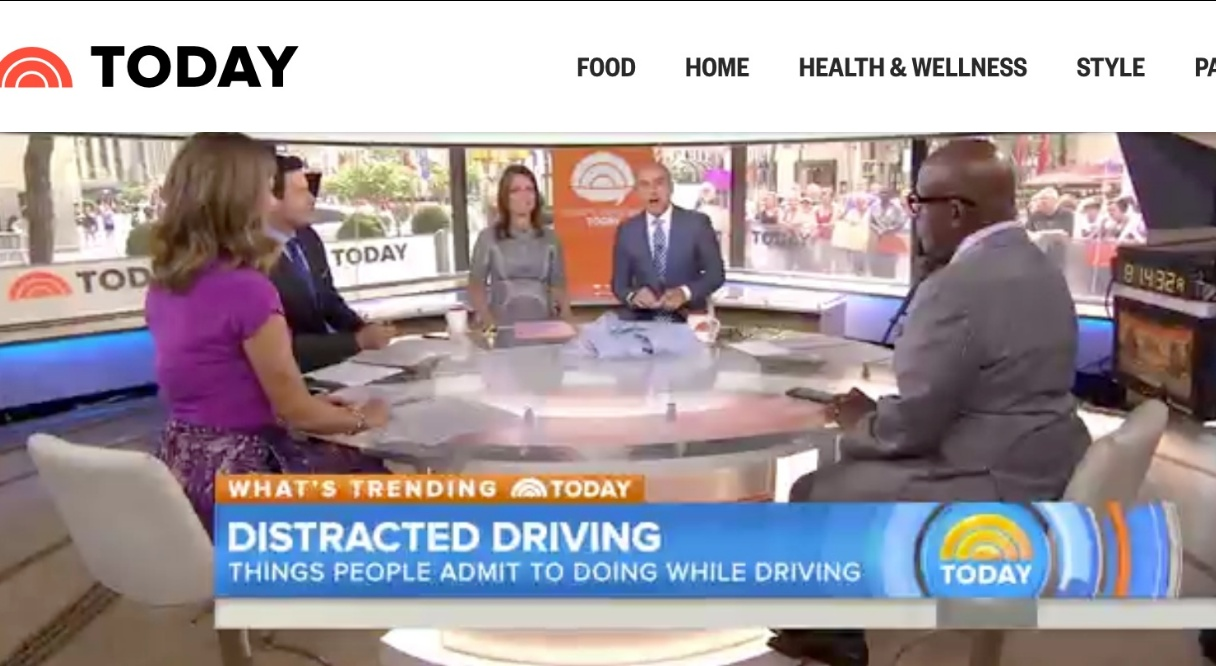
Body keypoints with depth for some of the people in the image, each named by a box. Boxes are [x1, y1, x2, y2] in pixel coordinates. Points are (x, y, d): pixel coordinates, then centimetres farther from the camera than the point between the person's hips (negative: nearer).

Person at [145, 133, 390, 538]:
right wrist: (363, 418, 2)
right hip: (239, 475, -8)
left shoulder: (162, 288, 2)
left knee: (343, 461, 25)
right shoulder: (247, 290, -23)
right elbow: (297, 411, -16)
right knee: (374, 479, 15)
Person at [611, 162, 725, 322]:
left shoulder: (697, 223, 1)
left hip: (688, 320, -1)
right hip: (642, 321, 1)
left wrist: (685, 293, -15)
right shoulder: (626, 230, 6)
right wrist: (633, 296, -15)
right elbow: (619, 283, 8)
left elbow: (716, 273, 3)